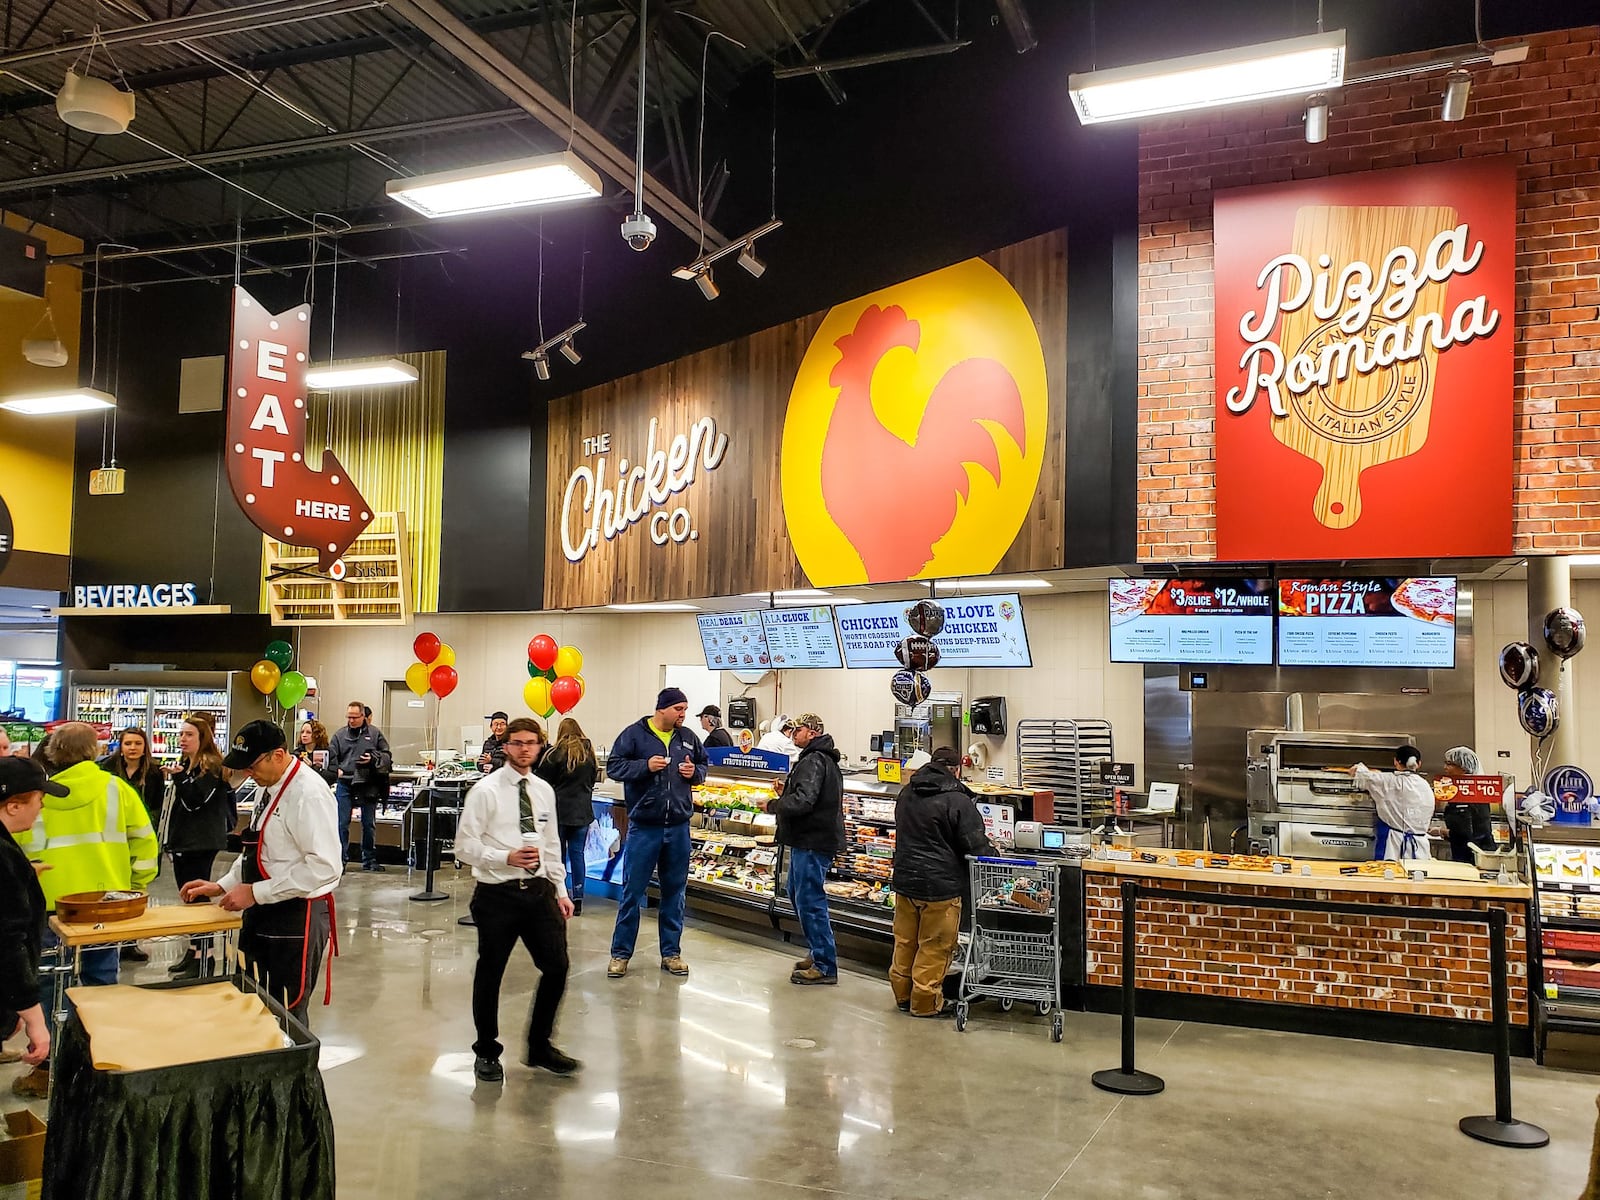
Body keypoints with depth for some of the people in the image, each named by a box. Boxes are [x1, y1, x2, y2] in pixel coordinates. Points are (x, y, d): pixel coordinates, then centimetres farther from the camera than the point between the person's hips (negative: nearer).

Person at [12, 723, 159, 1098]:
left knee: (49, 985, 9)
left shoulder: (38, 795, -4)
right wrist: (136, 886, 10)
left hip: (52, 904, -1)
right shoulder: (115, 788, -3)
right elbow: (144, 840, -2)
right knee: (100, 980, 14)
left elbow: (19, 850, -2)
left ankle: (48, 1069, 12)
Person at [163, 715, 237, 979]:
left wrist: (179, 777, -31)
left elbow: (195, 800, -21)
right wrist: (169, 837, 23)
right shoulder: (185, 763, 16)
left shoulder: (211, 766, -12)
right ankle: (193, 951, 21)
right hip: (182, 840, 10)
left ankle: (204, 957, -5)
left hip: (201, 843, -10)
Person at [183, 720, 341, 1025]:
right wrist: (222, 886, 10)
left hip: (297, 917, -9)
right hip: (264, 911, 9)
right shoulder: (268, 787, 10)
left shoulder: (309, 793, -20)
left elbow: (324, 867, -26)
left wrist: (255, 892, -21)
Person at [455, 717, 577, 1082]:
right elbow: (465, 846, -10)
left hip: (539, 891, 5)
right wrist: (507, 858, -24)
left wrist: (561, 891, 12)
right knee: (489, 974, 8)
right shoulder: (485, 791, -8)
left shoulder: (545, 791, 9)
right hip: (497, 894, -5)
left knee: (556, 967, 4)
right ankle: (487, 1053, 29)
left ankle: (539, 1048, 24)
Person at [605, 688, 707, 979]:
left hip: (678, 827, 4)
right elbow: (613, 766, -8)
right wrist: (645, 766, -21)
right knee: (633, 891, 3)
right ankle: (620, 953, 14)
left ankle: (671, 952, 23)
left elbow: (704, 765, 19)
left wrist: (695, 772, -4)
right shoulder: (634, 734, -5)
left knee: (675, 891, 11)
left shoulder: (688, 738, 7)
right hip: (644, 827, -4)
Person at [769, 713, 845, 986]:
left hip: (812, 842, -11)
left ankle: (825, 966, 0)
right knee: (797, 893, 20)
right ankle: (819, 953, 29)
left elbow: (803, 801, -27)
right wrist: (786, 793, 8)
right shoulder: (825, 759, 18)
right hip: (807, 839, 11)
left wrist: (774, 804, -12)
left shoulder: (813, 761, -17)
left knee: (810, 901, -6)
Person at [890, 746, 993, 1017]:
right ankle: (925, 1002, 13)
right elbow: (976, 845, -14)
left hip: (905, 880, 7)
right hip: (941, 886, -7)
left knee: (905, 941, 17)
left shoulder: (906, 794, 7)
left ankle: (903, 994, 28)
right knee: (935, 947, 5)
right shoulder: (958, 801, -16)